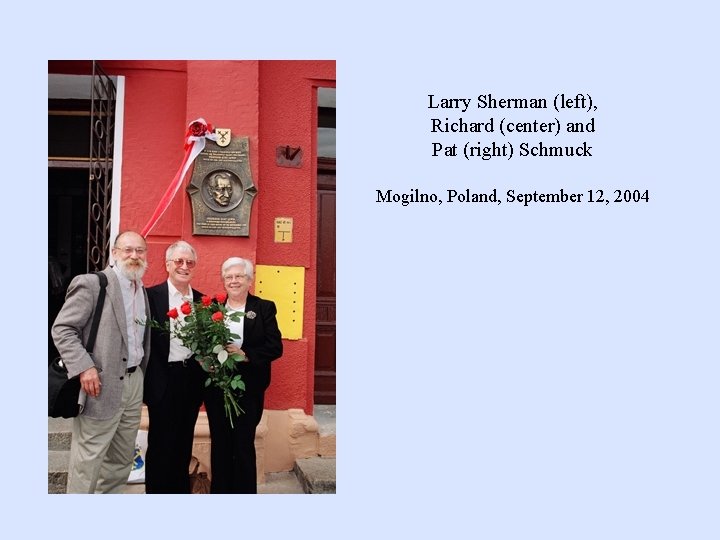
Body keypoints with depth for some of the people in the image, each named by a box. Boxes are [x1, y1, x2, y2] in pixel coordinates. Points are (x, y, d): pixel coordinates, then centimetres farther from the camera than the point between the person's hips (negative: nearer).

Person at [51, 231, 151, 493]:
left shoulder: (144, 291, 13)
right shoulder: (91, 283, -9)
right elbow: (62, 329, -12)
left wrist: (142, 375, 9)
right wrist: (84, 367, -21)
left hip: (134, 381, 7)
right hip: (102, 385, -7)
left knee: (123, 458, 17)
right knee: (88, 459, 1)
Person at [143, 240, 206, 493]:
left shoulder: (201, 300, 9)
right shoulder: (151, 295, -5)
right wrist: (149, 379, -12)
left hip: (192, 379, 4)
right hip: (163, 379, -4)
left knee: (184, 443, 14)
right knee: (161, 444, 5)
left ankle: (181, 489, 27)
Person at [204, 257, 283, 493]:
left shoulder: (264, 308, 1)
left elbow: (275, 347, -6)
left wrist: (245, 355, -18)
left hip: (248, 389, -2)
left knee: (244, 444, 2)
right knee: (219, 443, 10)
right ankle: (219, 490, 23)